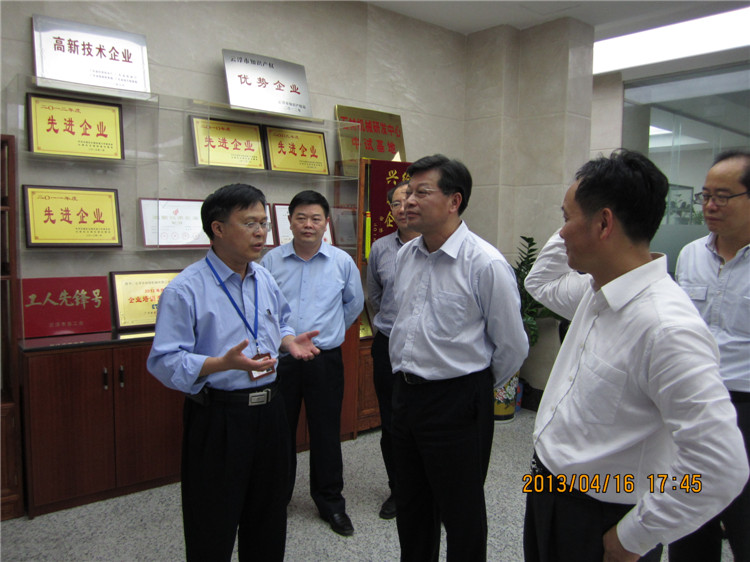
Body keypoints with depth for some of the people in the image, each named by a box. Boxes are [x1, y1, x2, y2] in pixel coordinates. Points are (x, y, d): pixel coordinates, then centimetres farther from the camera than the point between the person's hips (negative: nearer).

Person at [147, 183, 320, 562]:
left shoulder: (264, 280, 7)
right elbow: (165, 361, -19)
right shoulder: (186, 289, -16)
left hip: (268, 411, 7)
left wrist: (289, 342, -1)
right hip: (217, 419, -6)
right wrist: (225, 363, -32)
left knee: (268, 520, 22)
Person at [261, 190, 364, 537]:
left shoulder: (342, 262, 0)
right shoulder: (271, 261, -1)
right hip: (279, 358, 1)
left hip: (325, 359, 0)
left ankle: (331, 503, 28)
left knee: (326, 433, 9)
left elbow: (354, 303, 15)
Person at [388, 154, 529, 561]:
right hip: (405, 392, 7)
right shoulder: (405, 256, 3)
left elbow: (512, 347, -10)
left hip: (458, 402, -6)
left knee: (461, 513, 12)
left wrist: (477, 389, 3)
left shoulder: (485, 264, -18)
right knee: (410, 507, 22)